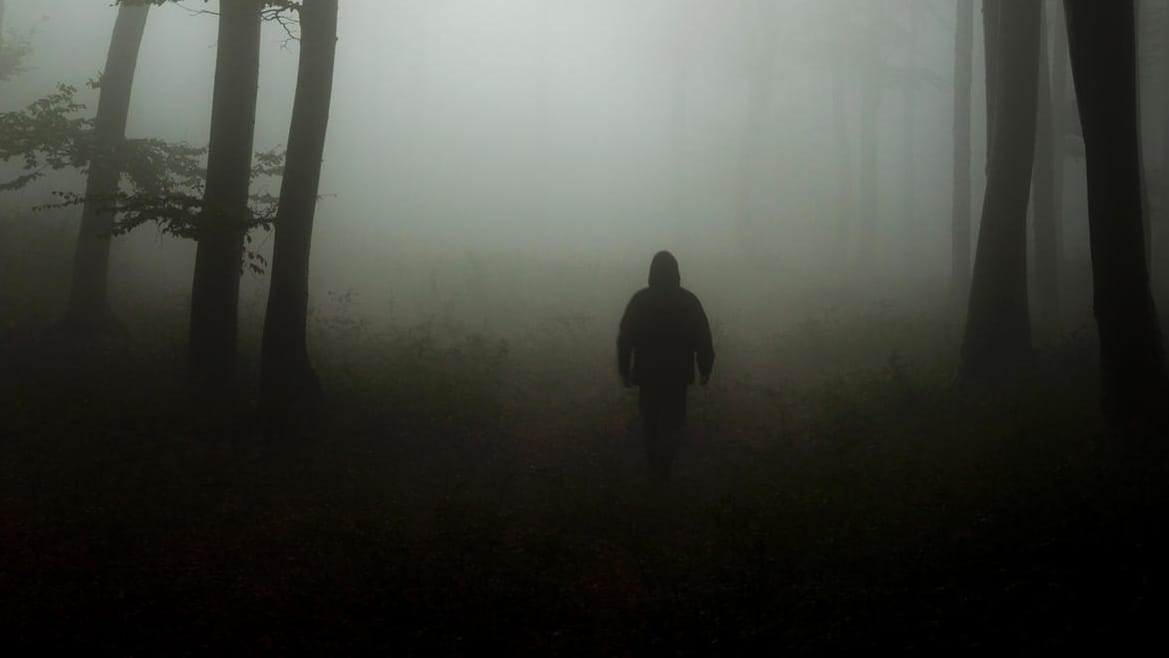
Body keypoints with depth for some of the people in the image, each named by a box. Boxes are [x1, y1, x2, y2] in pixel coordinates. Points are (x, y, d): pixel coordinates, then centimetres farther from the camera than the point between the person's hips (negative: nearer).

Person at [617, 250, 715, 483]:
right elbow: (703, 339, -5)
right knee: (672, 422, 10)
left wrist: (624, 370, 4)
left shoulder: (639, 300, -6)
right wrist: (705, 368, 6)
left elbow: (625, 338, -5)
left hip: (646, 373, 1)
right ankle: (663, 467, 0)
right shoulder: (688, 300, -7)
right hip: (677, 374, -1)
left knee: (650, 420, 17)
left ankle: (653, 465, 22)